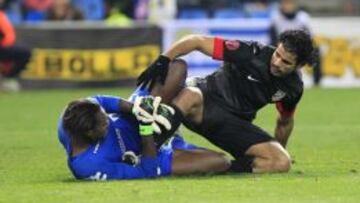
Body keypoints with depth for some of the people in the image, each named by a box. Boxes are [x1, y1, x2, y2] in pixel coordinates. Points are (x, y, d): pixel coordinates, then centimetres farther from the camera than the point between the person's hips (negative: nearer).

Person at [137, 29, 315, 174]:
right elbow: (197, 41, -19)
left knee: (282, 163, -18)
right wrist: (163, 60, -34)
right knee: (189, 96, -44)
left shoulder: (293, 87, -2)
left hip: (236, 123, 5)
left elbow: (285, 122, 20)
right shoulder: (252, 53, -18)